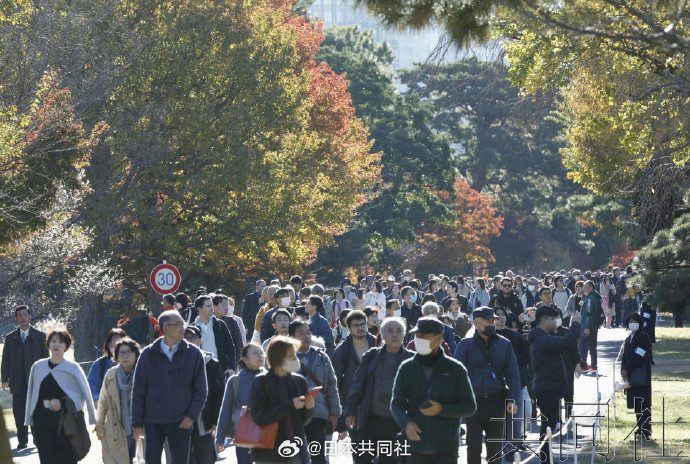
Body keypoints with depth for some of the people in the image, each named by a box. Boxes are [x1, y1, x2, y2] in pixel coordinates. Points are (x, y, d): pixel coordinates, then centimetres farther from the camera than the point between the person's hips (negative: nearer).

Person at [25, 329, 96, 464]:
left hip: (66, 421, -2)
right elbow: (31, 395, 13)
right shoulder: (38, 367, 8)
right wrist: (30, 422, 12)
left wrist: (62, 403, -11)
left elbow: (84, 394, 2)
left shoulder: (72, 368, 0)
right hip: (42, 421, 2)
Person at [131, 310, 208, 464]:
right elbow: (138, 391, 3)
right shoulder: (148, 354, 0)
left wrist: (192, 415, -8)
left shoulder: (193, 353, 1)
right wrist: (137, 423, -1)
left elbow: (201, 389, 3)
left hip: (181, 422, 0)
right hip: (153, 422, 0)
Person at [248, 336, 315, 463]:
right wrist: (290, 406, -17)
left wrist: (309, 408, -7)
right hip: (269, 453, -4)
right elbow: (258, 416, -14)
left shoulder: (299, 381, 10)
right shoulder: (261, 381, -2)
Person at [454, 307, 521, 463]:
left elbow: (513, 374, 9)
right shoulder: (466, 344, 3)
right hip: (474, 402, -2)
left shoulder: (504, 344, 9)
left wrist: (513, 400, -3)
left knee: (495, 450, 9)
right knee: (474, 449, -4)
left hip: (497, 402, 2)